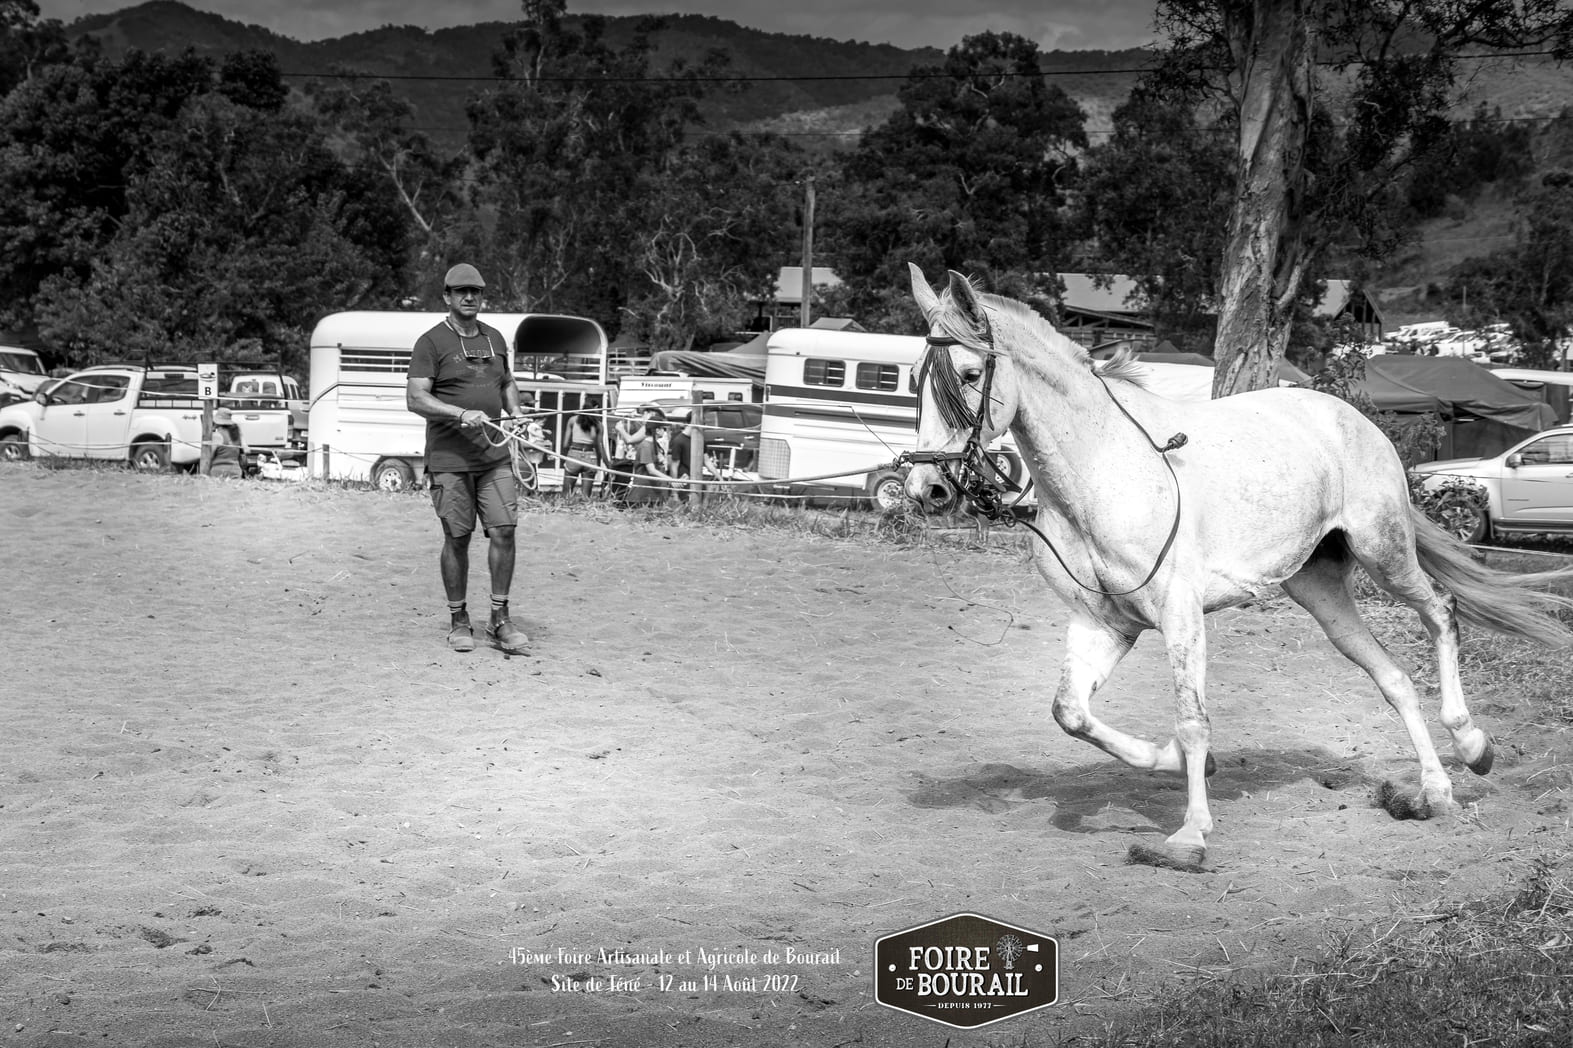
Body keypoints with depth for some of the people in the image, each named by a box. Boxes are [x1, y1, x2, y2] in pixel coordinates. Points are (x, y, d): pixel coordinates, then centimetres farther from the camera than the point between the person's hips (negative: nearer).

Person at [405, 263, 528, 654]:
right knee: (457, 538, 2)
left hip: (495, 456, 4)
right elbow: (416, 398, -12)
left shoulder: (495, 338, 15)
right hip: (449, 459, -4)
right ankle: (458, 621, 15)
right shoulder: (432, 342, -3)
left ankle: (500, 619, 6)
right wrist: (462, 414, -23)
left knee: (503, 531, -4)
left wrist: (514, 409, 8)